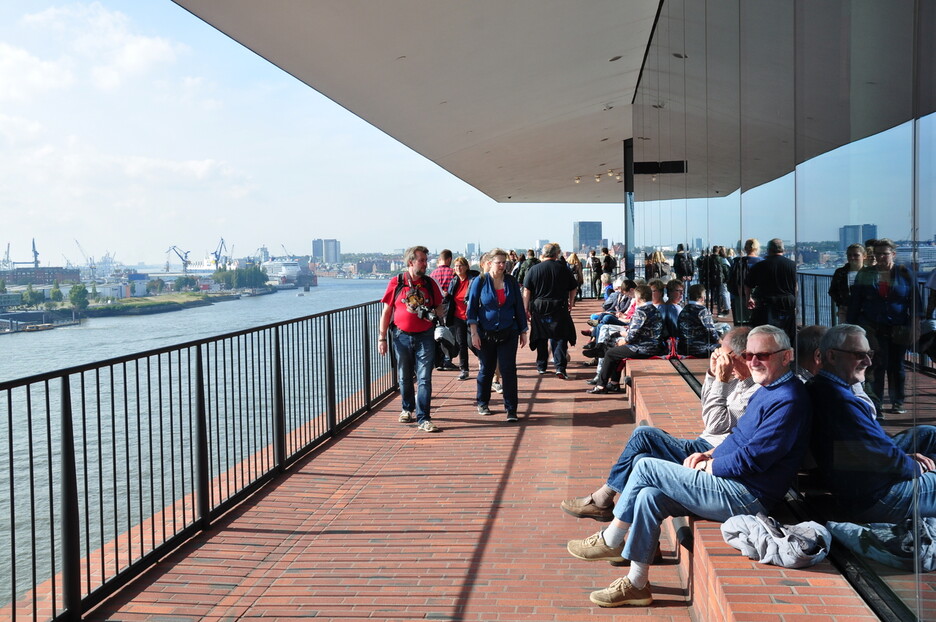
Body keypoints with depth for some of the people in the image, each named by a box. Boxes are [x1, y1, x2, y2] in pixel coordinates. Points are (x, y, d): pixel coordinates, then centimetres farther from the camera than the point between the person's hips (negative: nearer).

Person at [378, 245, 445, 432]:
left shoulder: (430, 283, 3)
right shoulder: (396, 283, -2)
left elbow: (439, 308, 11)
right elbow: (386, 312, 1)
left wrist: (436, 313, -13)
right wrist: (382, 338, -1)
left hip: (425, 337, 0)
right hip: (402, 336, 0)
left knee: (424, 378, -6)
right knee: (405, 377, 14)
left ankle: (423, 418, -4)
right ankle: (407, 408, 35)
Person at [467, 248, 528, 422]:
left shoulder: (511, 282, 3)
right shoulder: (480, 282, -3)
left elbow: (519, 308, 9)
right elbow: (471, 308, -2)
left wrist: (523, 331, 8)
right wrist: (474, 333, -8)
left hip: (508, 334, 1)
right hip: (486, 334, -1)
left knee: (508, 370, -4)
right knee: (486, 369, 11)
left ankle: (511, 409, 1)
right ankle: (482, 403, 30)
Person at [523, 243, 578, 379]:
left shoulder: (534, 269, -1)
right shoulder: (563, 269, 0)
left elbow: (526, 291, -3)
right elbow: (573, 288, 10)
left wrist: (526, 309, 4)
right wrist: (570, 302, 26)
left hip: (538, 308, 1)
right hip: (559, 309, -1)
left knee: (541, 338, 13)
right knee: (560, 337, 2)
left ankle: (541, 366, 22)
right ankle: (560, 366, -10)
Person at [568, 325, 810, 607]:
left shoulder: (789, 401, -18)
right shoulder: (765, 391, 16)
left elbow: (751, 459, -23)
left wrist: (707, 466, -9)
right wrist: (709, 454, 6)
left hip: (744, 497, -10)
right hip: (733, 487, 10)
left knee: (646, 467, -11)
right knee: (649, 496, -2)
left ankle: (609, 541, 4)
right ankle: (636, 584, 3)